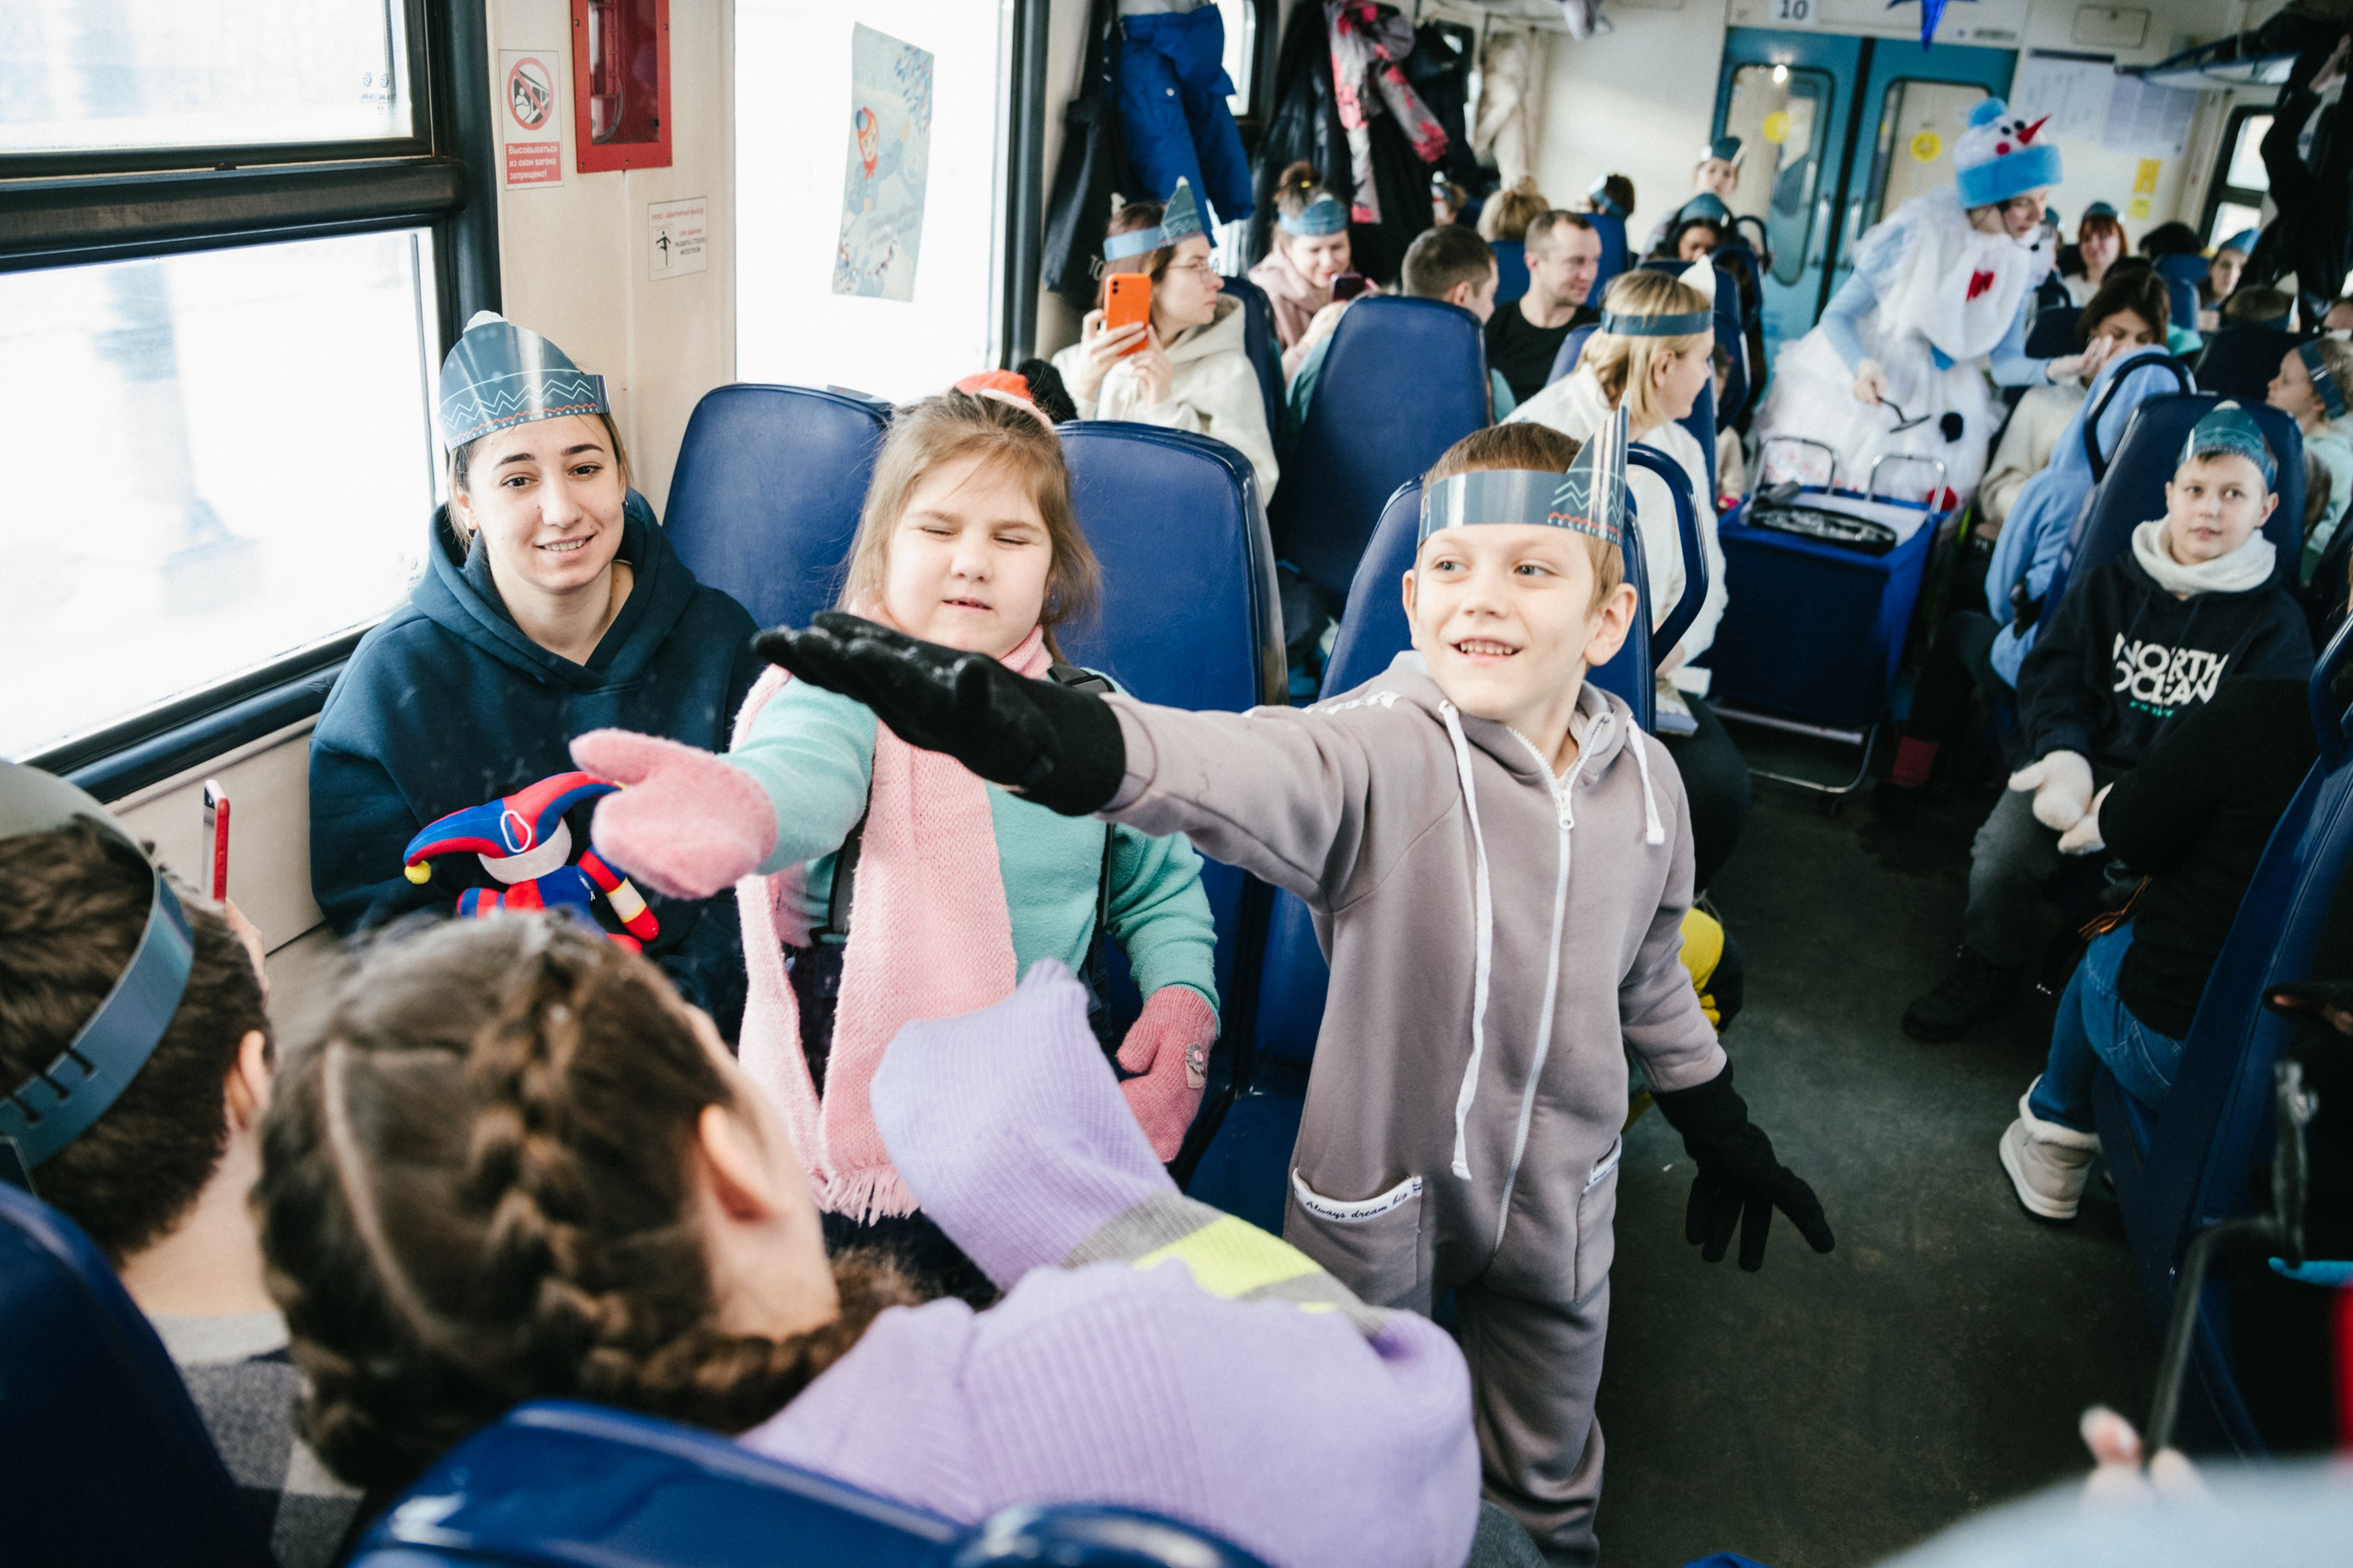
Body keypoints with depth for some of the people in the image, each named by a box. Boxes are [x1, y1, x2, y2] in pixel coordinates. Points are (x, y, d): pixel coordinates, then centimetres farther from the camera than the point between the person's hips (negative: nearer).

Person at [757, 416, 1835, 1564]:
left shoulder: (1643, 779, -8)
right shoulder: (1379, 752, -25)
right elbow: (1222, 769, -46)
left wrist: (1720, 1128, 20)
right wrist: (1018, 727, -66)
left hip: (1561, 1200, 4)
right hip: (1378, 1194, -4)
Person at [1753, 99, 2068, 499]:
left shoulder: (2028, 257, -4)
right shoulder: (1918, 228, -18)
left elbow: (2005, 360, -1)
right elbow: (1838, 315, -15)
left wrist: (2058, 367, -21)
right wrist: (1863, 365, -35)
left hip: (1938, 409, 4)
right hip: (1855, 387, -3)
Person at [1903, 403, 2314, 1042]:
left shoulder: (2274, 619, 3)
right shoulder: (2109, 583, 11)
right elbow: (2050, 676, 7)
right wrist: (2063, 756, -16)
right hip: (2084, 763, 2)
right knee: (2003, 848, -23)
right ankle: (1986, 970, 5)